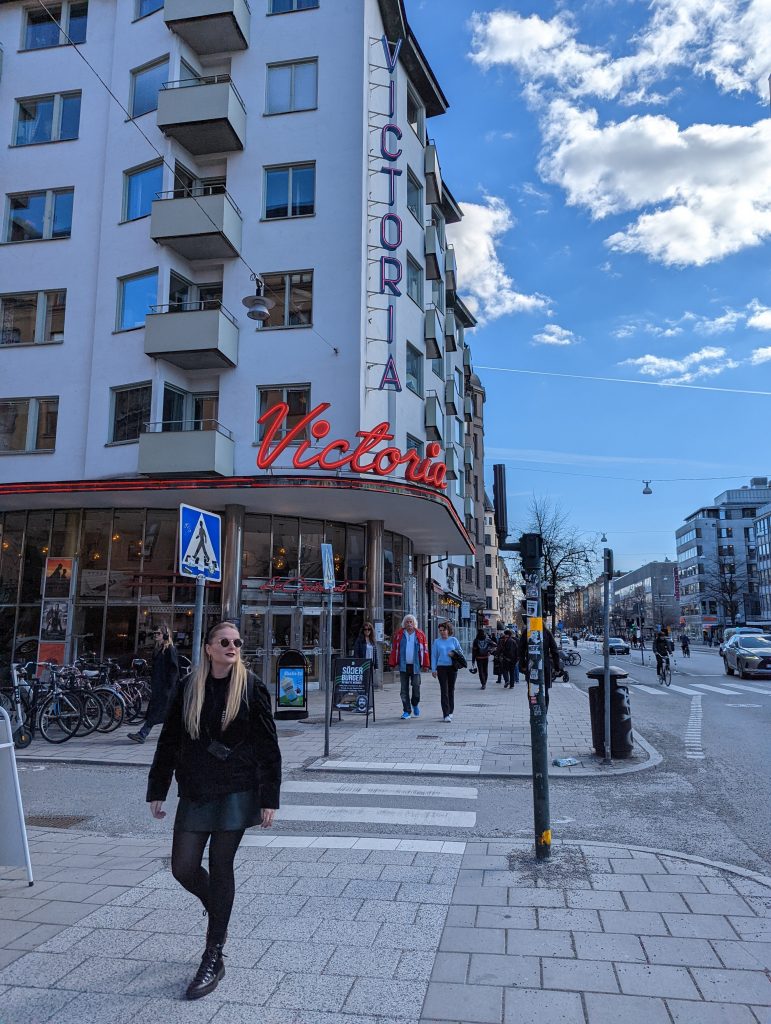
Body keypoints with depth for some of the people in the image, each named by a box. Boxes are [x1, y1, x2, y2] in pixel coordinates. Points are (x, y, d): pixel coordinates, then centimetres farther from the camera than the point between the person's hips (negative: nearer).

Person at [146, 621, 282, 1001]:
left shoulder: (252, 688, -7)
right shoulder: (188, 688, 1)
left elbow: (268, 747, -5)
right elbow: (168, 741, 8)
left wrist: (269, 799, -7)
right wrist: (157, 791, 7)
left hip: (236, 791, -3)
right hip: (195, 792, 3)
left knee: (220, 868, 3)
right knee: (183, 868, 4)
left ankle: (213, 959, 20)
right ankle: (216, 913, 37)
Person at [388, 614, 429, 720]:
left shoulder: (420, 634, 3)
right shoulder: (399, 634, 4)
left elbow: (425, 649, 3)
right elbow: (394, 649, 3)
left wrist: (425, 664, -1)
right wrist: (392, 664, -2)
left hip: (415, 665, -1)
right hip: (403, 666, 1)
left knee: (416, 686, 0)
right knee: (404, 689, 4)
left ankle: (415, 704, 29)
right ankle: (407, 711, 12)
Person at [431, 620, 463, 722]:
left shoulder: (454, 640, 5)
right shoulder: (436, 642, 3)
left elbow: (460, 651, 12)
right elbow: (433, 656, 5)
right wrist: (433, 669, 0)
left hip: (452, 667, 1)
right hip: (441, 668, -1)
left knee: (451, 689, 10)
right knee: (444, 691, -7)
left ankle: (450, 712, 24)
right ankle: (446, 714, -9)